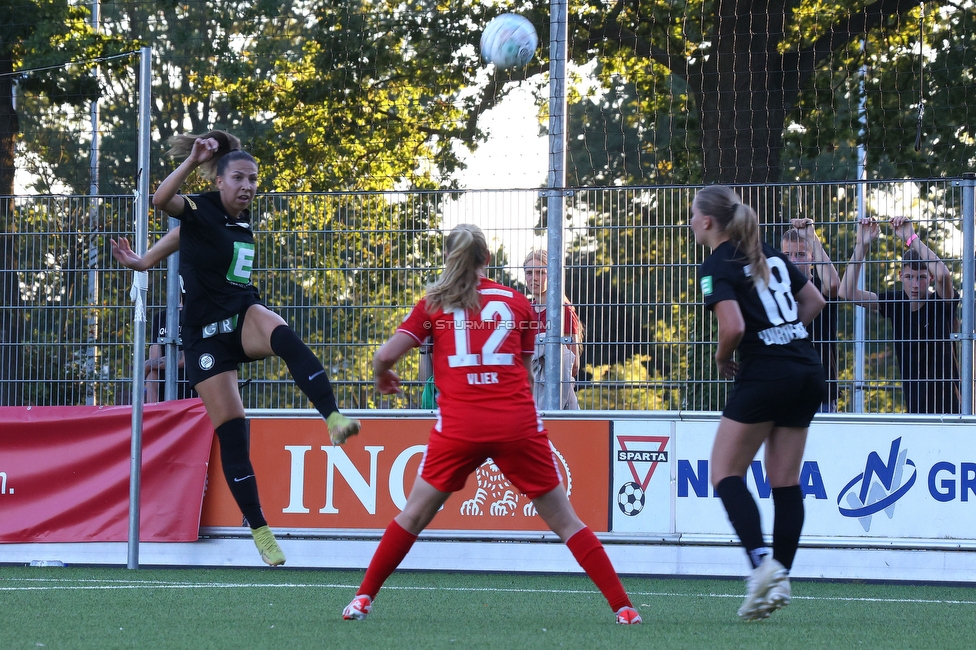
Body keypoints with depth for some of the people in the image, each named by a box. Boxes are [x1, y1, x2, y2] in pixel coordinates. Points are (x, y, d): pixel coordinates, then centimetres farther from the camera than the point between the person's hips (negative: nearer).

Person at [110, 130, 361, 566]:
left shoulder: (242, 220, 9)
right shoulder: (201, 211, -9)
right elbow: (162, 201, -32)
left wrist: (145, 261, 26)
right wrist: (192, 161, -40)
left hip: (243, 316, 4)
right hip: (206, 331, -4)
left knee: (283, 335, -33)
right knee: (231, 431, -7)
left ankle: (334, 420, -49)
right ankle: (259, 530, 2)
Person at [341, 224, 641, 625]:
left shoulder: (434, 303, 9)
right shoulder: (517, 303, 12)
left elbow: (385, 355, 3)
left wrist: (382, 377, 25)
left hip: (459, 424, 0)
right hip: (517, 423, 0)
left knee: (414, 515, 15)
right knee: (564, 521, 5)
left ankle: (364, 598, 13)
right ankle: (622, 606, 0)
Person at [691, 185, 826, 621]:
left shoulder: (717, 267, -8)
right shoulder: (768, 254, 15)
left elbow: (733, 326, -21)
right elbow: (814, 300, 22)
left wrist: (722, 359, -2)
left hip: (764, 374, -7)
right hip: (807, 370, 7)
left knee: (725, 472, 1)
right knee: (786, 479, 10)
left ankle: (763, 562, -18)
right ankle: (780, 580, 8)